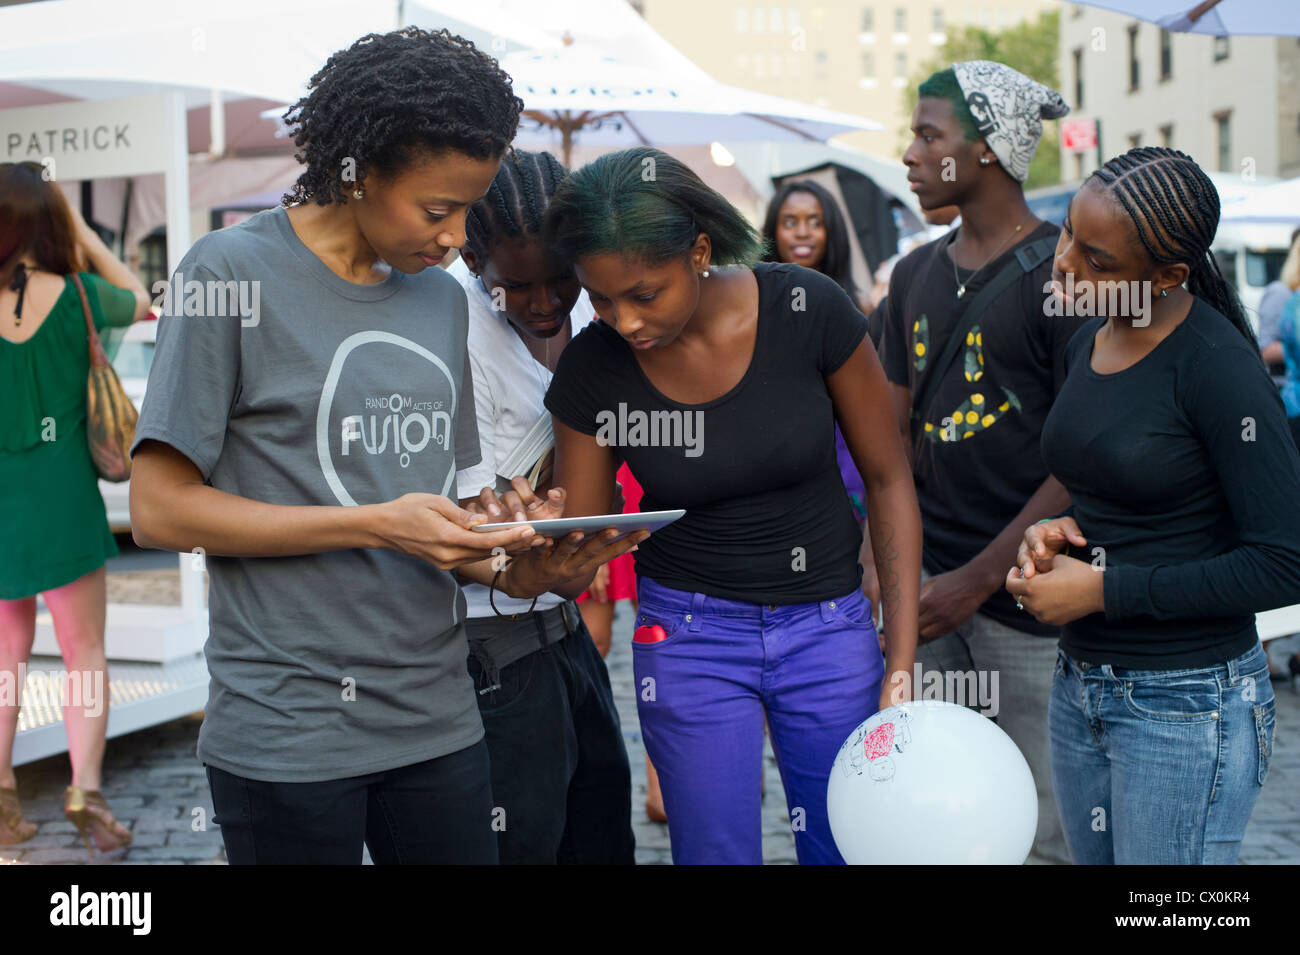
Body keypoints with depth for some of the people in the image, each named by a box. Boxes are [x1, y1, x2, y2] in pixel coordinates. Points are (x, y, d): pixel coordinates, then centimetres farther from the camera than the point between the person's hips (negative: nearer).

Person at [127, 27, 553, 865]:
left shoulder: (444, 298, 12)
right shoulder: (235, 274, -7)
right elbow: (160, 511, -11)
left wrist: (489, 530, -4)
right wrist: (379, 525, -17)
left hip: (439, 721, 6)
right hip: (288, 732, -5)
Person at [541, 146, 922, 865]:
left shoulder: (808, 309, -16)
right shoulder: (593, 367, -12)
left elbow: (887, 480, -5)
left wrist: (902, 661, -8)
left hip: (828, 623, 0)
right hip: (688, 629, 1)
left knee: (847, 845, 7)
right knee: (716, 851, 3)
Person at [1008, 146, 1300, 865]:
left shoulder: (1218, 367, -18)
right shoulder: (1086, 343, 5)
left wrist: (1104, 589, -17)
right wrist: (1062, 534, -2)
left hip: (1185, 707, -7)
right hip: (1079, 687, 7)